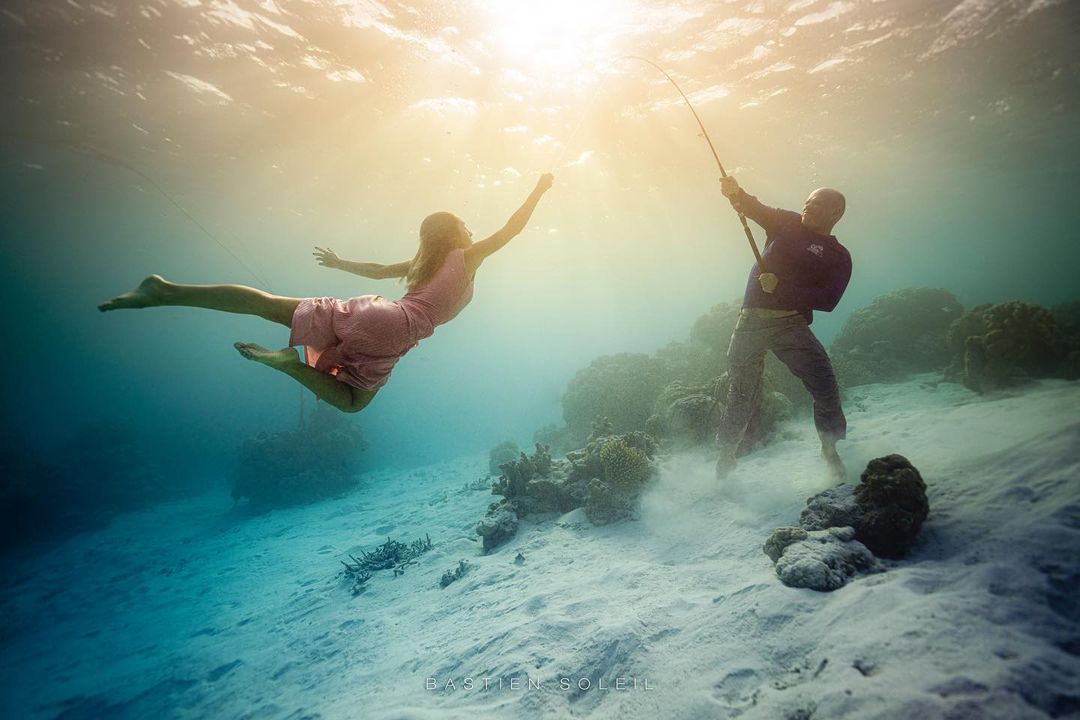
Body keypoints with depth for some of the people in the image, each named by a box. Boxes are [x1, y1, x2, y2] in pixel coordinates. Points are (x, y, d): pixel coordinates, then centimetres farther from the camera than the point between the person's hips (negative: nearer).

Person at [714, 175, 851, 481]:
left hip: (792, 324, -1)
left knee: (824, 383, -16)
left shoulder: (839, 257, 5)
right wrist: (736, 194, -21)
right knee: (741, 393, 6)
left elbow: (828, 300, -9)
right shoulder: (788, 223, 15)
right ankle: (726, 454, 21)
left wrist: (781, 288, -18)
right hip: (751, 319, 2)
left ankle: (832, 450, 6)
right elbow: (757, 210, 1)